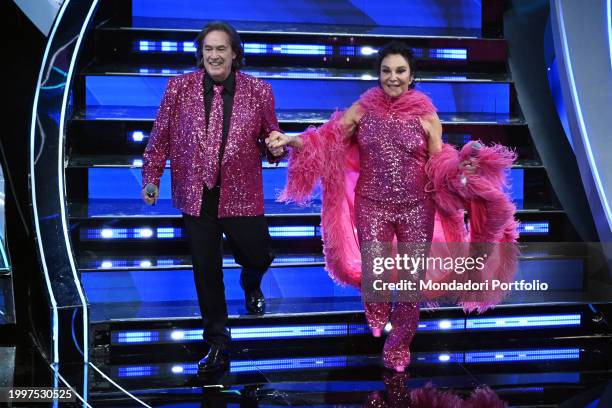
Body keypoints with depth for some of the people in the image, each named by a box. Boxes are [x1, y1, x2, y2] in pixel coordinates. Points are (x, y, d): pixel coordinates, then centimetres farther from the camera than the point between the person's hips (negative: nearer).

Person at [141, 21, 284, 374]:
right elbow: (161, 136, 5)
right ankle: (218, 342, 26)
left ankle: (250, 284, 50)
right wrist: (152, 178, 2)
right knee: (206, 270, 8)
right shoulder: (179, 87, -3)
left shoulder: (259, 91, -4)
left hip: (241, 195, 0)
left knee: (259, 256, 8)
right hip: (197, 195, 1)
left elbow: (271, 136, 7)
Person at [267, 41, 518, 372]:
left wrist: (462, 164, -19)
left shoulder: (426, 115, 1)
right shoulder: (363, 109, 2)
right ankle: (378, 311, 32)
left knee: (412, 282, 3)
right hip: (373, 206, 0)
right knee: (375, 277, -9)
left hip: (416, 208, 1)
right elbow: (327, 141, 1)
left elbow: (439, 166, 1)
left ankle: (399, 346, 31)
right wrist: (291, 139, -14)